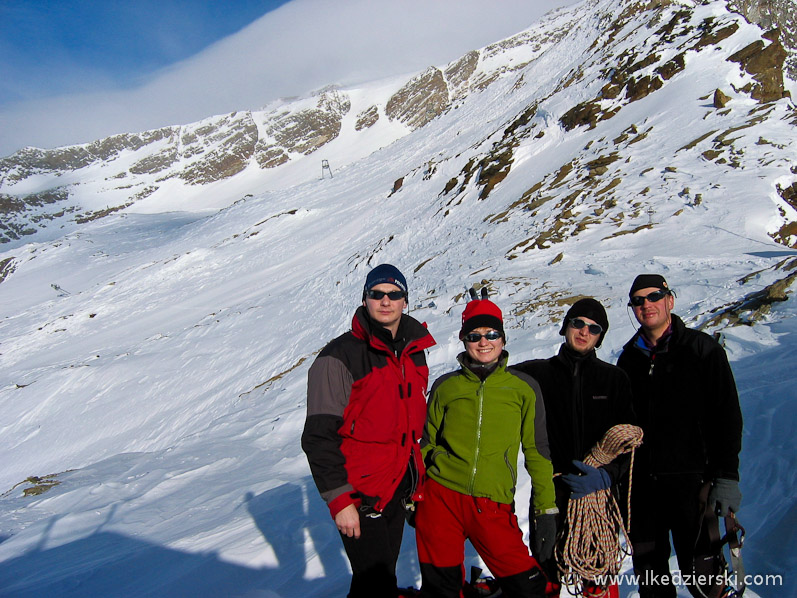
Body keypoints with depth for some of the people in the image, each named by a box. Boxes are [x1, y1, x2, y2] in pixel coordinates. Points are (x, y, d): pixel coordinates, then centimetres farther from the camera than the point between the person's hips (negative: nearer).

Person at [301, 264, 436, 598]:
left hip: (399, 492, 7)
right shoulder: (339, 357, -16)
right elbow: (319, 437, -17)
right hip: (361, 496, -6)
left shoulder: (414, 354, 6)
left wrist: (416, 482, 16)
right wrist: (339, 500, -19)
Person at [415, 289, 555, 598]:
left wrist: (546, 510, 2)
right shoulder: (446, 386, 5)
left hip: (492, 506, -1)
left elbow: (537, 451, 6)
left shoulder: (523, 388, 3)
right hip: (440, 496, 1)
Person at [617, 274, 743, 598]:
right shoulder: (629, 358, 9)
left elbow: (727, 415, -5)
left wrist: (726, 476, -10)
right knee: (649, 571, 13)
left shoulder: (702, 349, -3)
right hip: (641, 483, 4)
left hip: (691, 480, -4)